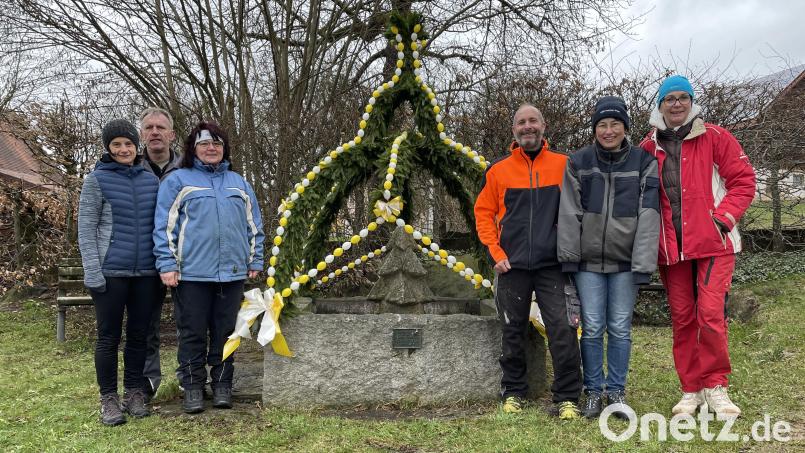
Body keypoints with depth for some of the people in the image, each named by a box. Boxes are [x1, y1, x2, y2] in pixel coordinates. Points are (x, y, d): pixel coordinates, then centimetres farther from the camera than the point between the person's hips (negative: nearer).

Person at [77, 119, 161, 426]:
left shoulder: (150, 181, 10)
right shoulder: (97, 180, -1)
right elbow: (86, 230, -4)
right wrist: (93, 273, -12)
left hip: (145, 273, 3)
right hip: (112, 272, -3)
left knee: (138, 335, 10)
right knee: (109, 337, 4)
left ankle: (134, 394, 22)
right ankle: (109, 399, 15)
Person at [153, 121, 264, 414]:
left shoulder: (239, 183, 16)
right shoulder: (177, 181, 3)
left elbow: (253, 225, 18)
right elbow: (164, 225, -3)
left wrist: (255, 261, 11)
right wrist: (167, 265, -9)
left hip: (232, 272, 4)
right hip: (191, 272, -3)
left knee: (225, 332, 11)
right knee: (193, 332, 5)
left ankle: (222, 385, 22)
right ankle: (193, 388, 17)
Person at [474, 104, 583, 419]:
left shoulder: (564, 165, 3)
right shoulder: (498, 170, 5)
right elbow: (484, 213, 8)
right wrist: (496, 253, -1)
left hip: (553, 264, -1)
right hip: (512, 265, 1)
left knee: (563, 330, -6)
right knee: (513, 332, 10)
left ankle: (567, 398, 7)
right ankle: (513, 392, 24)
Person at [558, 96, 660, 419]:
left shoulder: (644, 163, 0)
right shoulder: (578, 162, 3)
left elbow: (648, 215, -6)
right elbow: (569, 213, 1)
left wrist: (643, 263, -12)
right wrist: (568, 256, -5)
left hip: (624, 261, 0)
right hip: (588, 260, 1)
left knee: (620, 328, 5)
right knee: (592, 328, 3)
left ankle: (617, 391, 19)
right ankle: (593, 391, 16)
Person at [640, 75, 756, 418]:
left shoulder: (715, 138, 1)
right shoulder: (648, 148, 8)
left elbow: (743, 180, 0)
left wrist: (723, 217, -11)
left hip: (712, 242, -3)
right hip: (671, 248, 3)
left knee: (710, 314, -10)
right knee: (682, 319, 7)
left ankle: (715, 386, 9)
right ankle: (691, 390, 19)